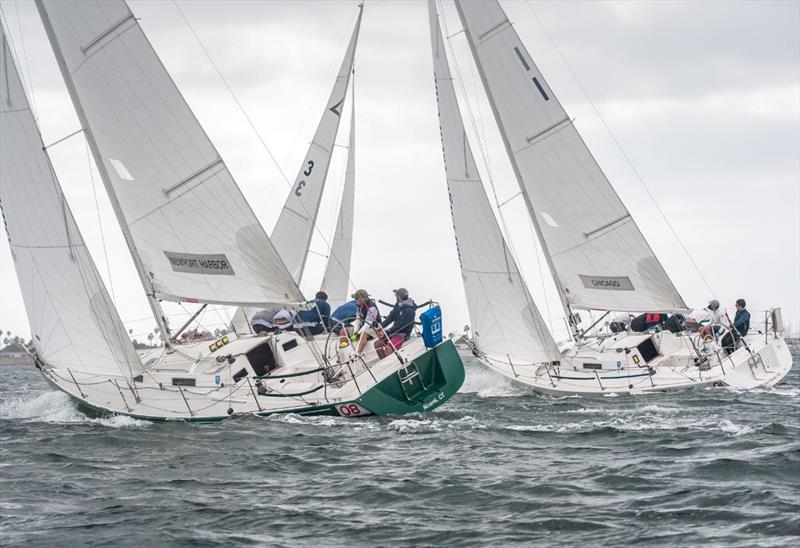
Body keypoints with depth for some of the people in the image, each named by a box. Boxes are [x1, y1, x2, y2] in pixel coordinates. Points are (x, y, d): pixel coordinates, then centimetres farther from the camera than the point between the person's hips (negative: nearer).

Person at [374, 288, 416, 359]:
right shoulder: (398, 305, 6)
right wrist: (380, 326, -6)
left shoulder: (409, 310, -22)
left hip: (403, 333, -9)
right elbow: (391, 317, 7)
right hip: (394, 331, 9)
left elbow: (401, 325, -24)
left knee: (388, 349, -27)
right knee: (377, 343, 2)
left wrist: (387, 332, -23)